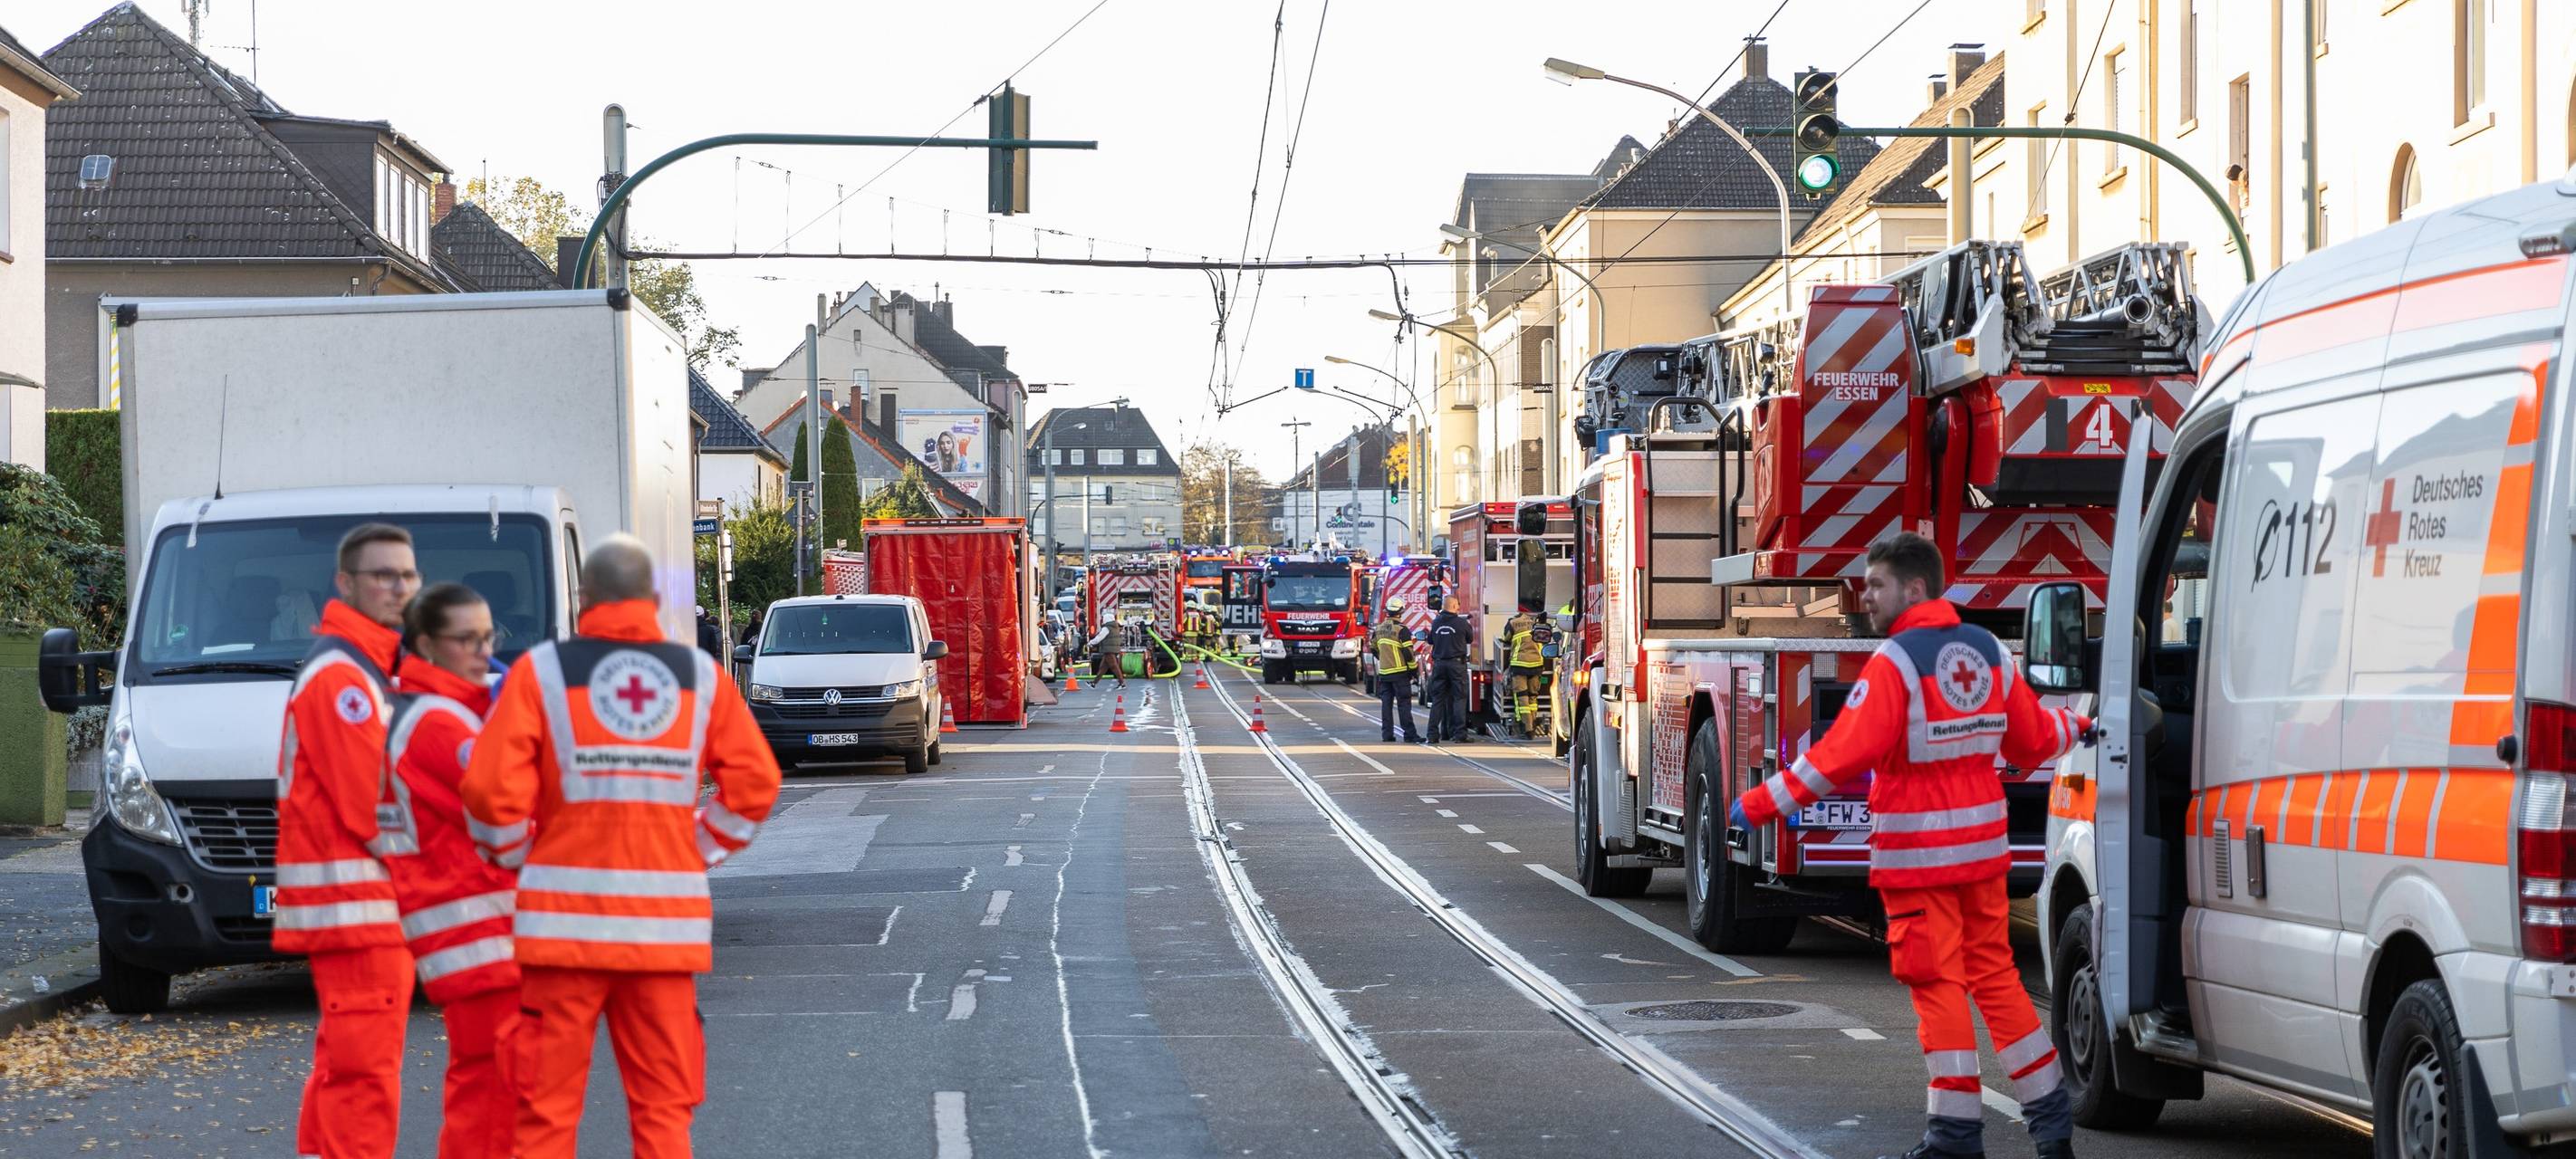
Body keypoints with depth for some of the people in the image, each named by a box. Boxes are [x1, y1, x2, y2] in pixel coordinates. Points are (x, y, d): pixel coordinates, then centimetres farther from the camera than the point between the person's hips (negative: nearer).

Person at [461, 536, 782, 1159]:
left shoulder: (541, 671, 0)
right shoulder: (701, 676, 7)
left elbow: (491, 786, -8)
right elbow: (754, 784, 4)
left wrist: (518, 858, 8)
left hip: (564, 920, -2)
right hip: (666, 922, 2)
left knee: (548, 1108, 2)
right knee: (664, 1107, 6)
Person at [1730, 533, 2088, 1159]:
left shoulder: (1895, 662, -16)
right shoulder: (1989, 651, 7)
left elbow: (1843, 755, -23)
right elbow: (2033, 738, 16)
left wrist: (1763, 804, -20)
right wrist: (2079, 727, 39)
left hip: (1918, 854, -7)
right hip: (1983, 848, 7)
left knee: (1937, 984, -1)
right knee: (1995, 975, 14)